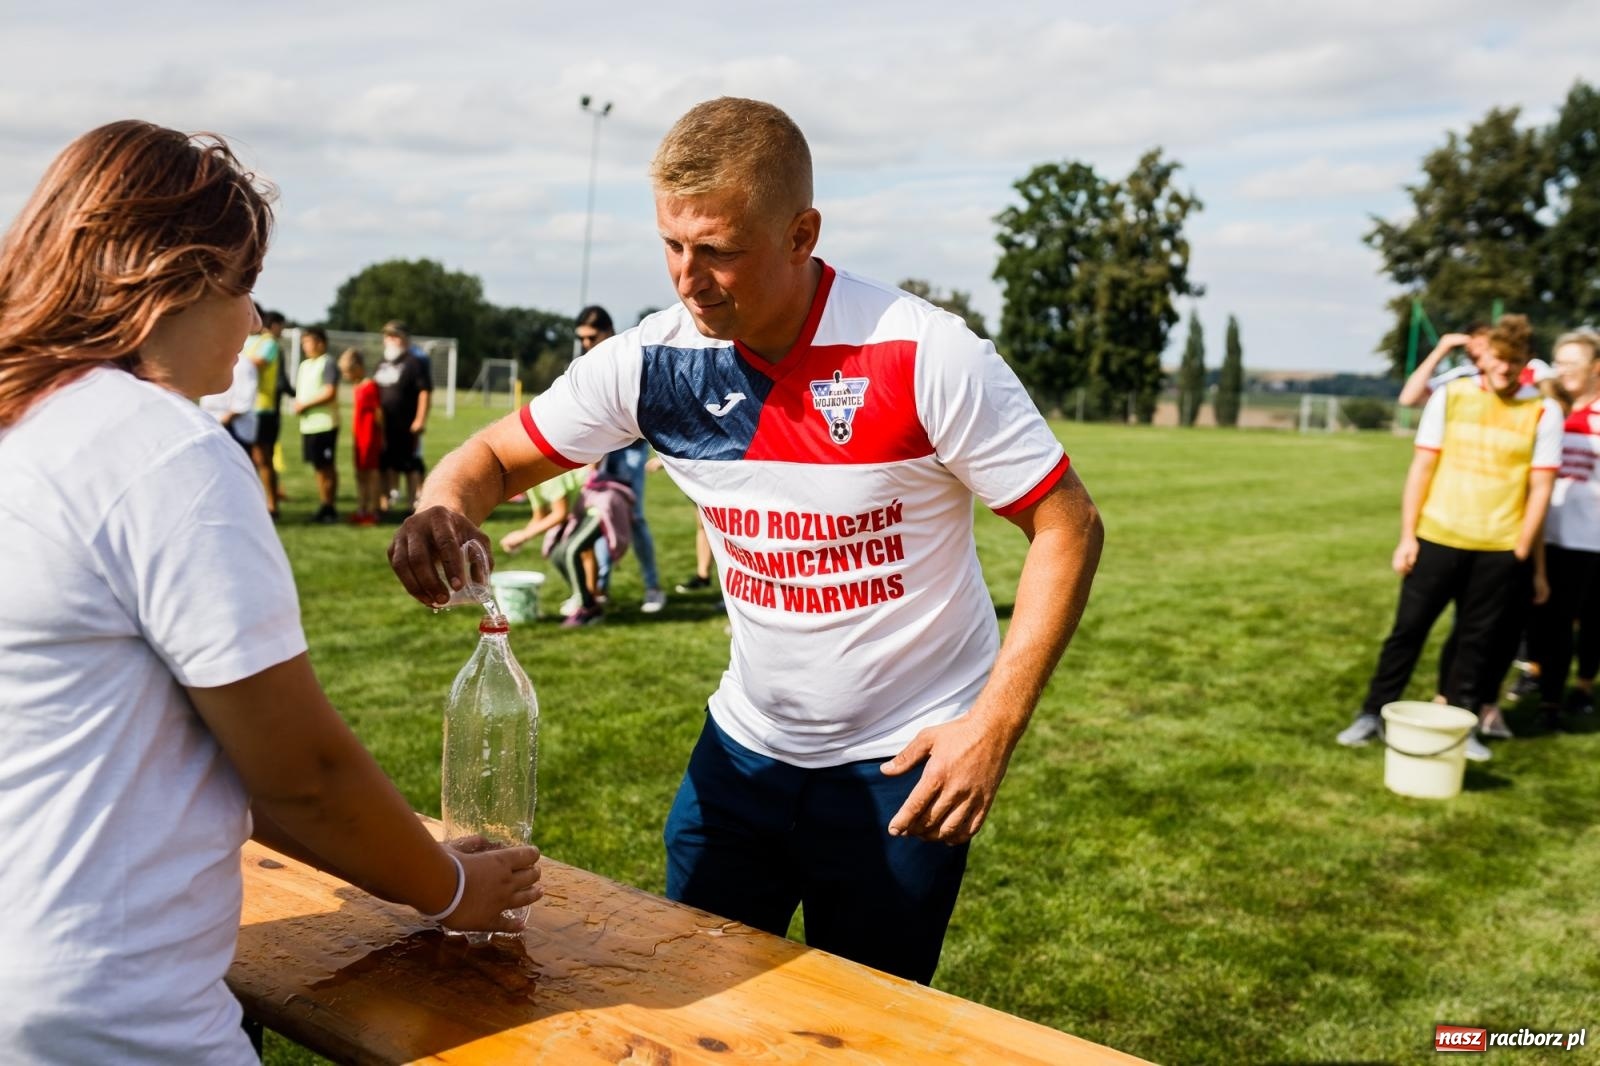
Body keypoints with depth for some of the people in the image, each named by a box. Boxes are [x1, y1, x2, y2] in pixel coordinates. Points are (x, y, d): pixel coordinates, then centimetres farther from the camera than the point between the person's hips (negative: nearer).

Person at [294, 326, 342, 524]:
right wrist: (297, 404, 3)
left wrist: (305, 404, -10)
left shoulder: (328, 363, -7)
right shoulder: (303, 365, 19)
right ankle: (323, 506, 14)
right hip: (307, 424, 8)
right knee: (318, 466, 10)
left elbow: (330, 392, -15)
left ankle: (330, 508, 3)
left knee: (327, 466, -3)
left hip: (325, 424, -8)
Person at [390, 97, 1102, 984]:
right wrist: (444, 508, -24)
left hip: (904, 764, -3)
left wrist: (995, 726, -22)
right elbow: (493, 458, 0)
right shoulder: (654, 361, -9)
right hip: (745, 745, 4)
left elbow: (1068, 527, -15)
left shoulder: (925, 357, -21)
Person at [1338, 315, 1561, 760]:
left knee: (1479, 640, 8)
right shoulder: (1450, 397, 1)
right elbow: (1422, 468, 2)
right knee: (1408, 629, 3)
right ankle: (1373, 715, 13)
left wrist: (1523, 552, -4)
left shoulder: (1543, 412, 0)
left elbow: (1540, 487, 0)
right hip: (1437, 539, 0)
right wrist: (1407, 536, -1)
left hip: (1499, 549, 0)